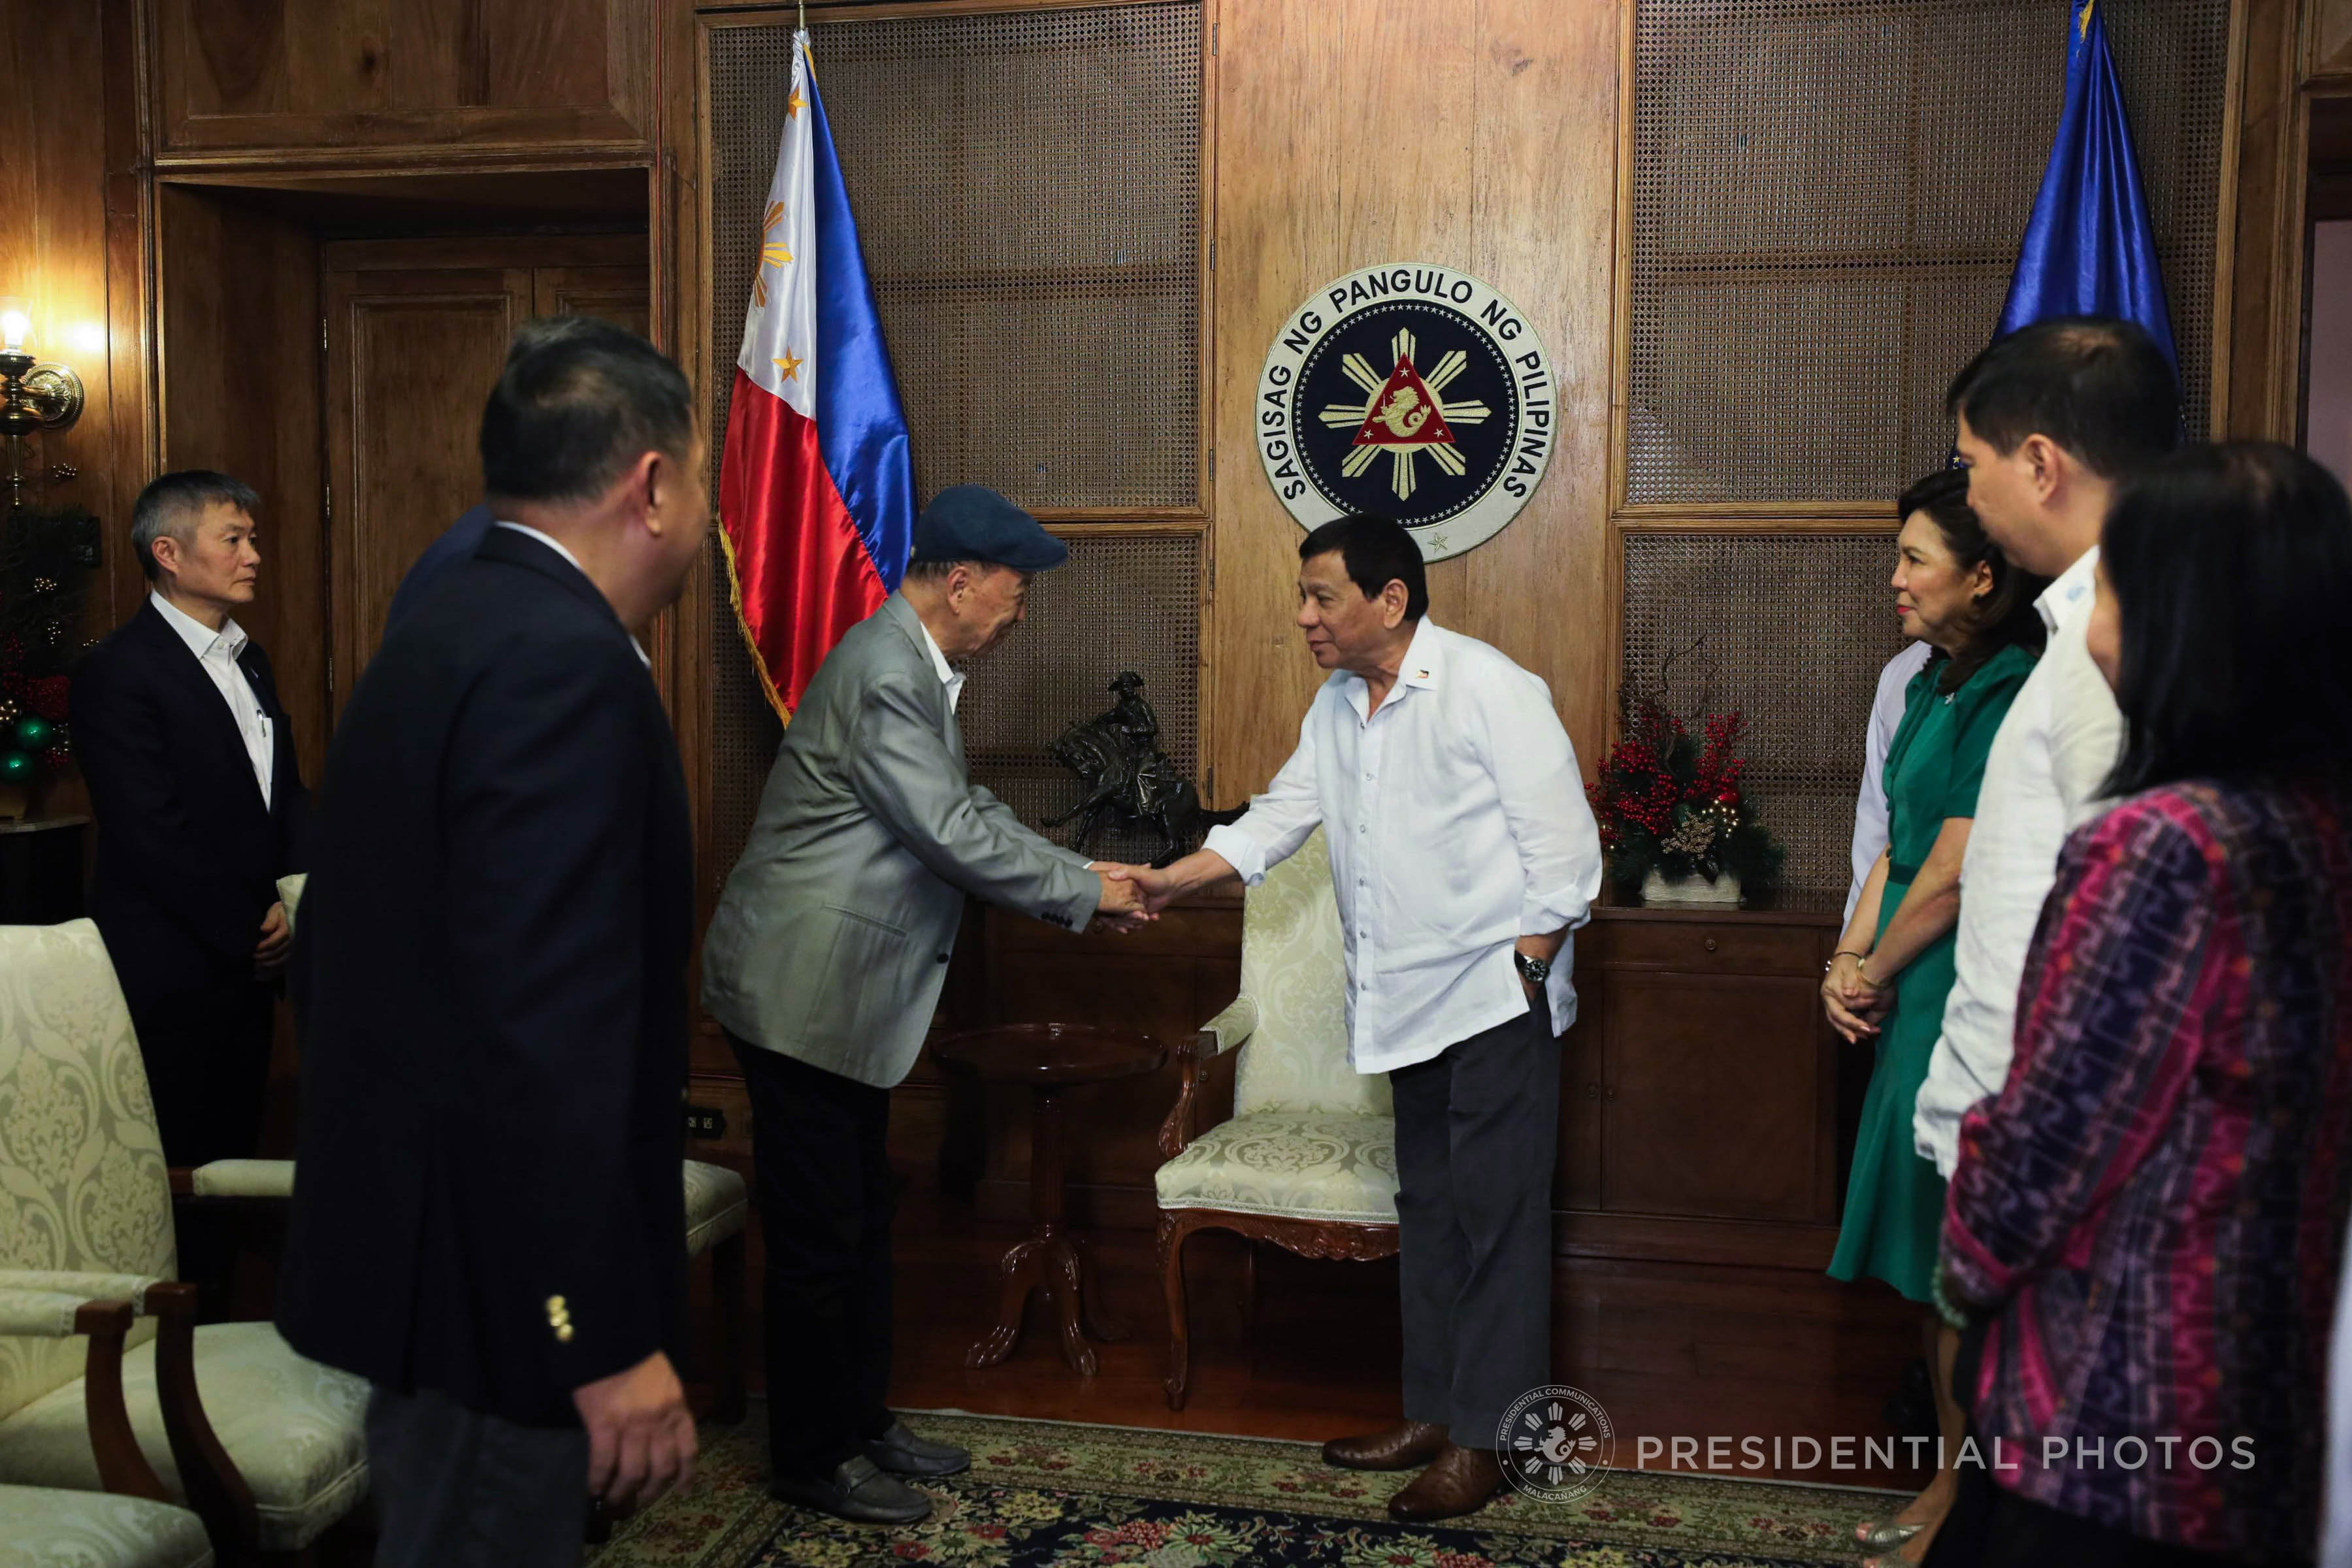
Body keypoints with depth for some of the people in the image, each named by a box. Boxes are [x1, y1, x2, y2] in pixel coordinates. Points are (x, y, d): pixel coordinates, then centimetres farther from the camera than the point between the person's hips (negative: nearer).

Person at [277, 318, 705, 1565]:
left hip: (400, 1222, 10)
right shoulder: (564, 663, -22)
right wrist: (612, 1339, -24)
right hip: (500, 1277, -10)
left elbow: (331, 965, 15)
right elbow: (551, 1031, -28)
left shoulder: (437, 632, 8)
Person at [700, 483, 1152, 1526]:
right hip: (800, 990, -10)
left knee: (862, 1218, 18)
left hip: (843, 992, 10)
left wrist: (1080, 874, 6)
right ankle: (812, 1460, 17)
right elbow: (953, 834, -24)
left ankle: (861, 1421, 31)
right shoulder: (884, 673, -22)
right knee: (819, 1235, 2)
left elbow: (967, 808, 16)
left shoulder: (917, 669, 11)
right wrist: (1083, 894, -13)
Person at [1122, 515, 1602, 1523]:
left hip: (1495, 997, -8)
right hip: (1412, 1006, 8)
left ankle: (1483, 1437, 7)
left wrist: (1527, 968, -13)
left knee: (1495, 1212, -2)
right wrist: (1168, 882, 3)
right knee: (1428, 1205, 14)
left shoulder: (1488, 689, -13)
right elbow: (1277, 820, 14)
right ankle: (1433, 1409, 25)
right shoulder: (1338, 707, 11)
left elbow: (1563, 841, -13)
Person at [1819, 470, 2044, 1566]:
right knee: (1938, 1265, 17)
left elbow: (1952, 877, -18)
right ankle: (1959, 1469, 31)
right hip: (1918, 998, 9)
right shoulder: (1932, 686, 12)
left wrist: (1875, 974, -5)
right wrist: (1847, 964, 2)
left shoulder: (2009, 699, -18)